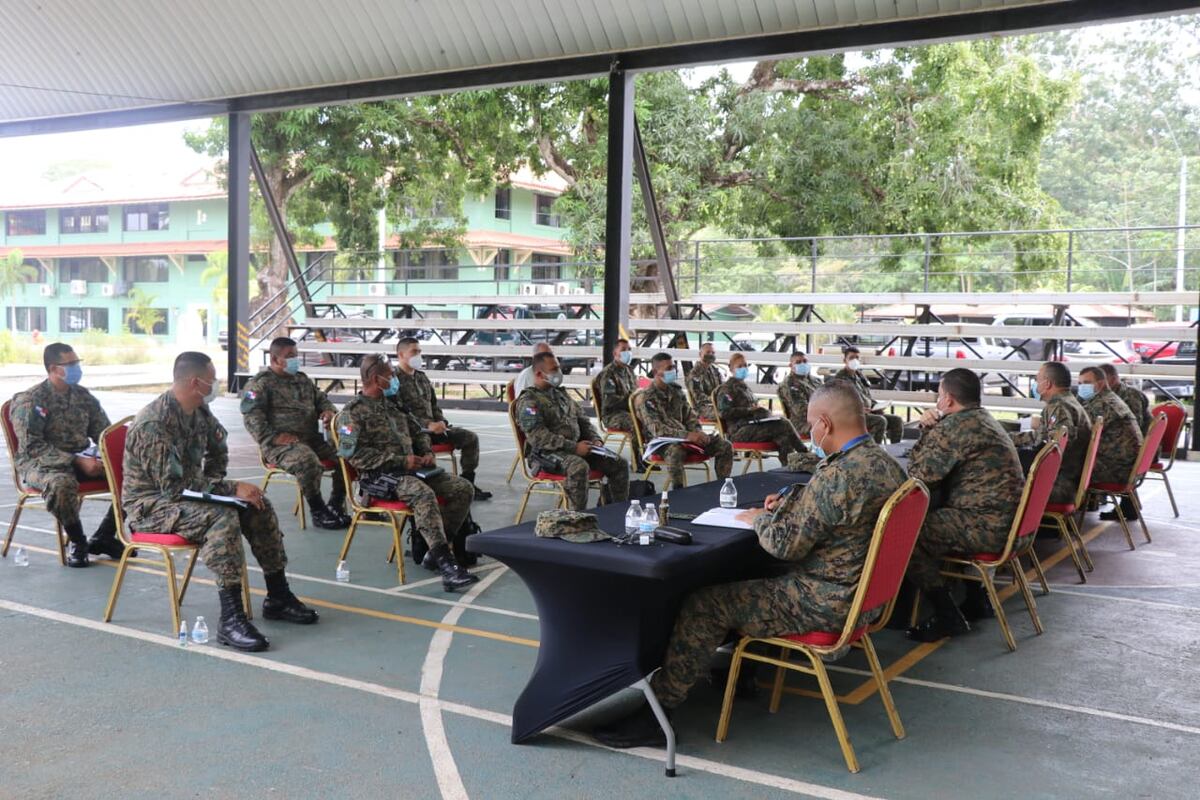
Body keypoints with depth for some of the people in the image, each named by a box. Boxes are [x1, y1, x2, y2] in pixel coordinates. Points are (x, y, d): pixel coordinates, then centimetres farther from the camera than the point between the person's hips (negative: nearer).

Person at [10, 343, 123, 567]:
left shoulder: (83, 396, 10)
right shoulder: (30, 401, -9)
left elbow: (104, 432, 13)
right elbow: (32, 447, -17)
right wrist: (77, 461, -26)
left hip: (82, 460, 6)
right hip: (39, 463, -6)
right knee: (62, 484, -41)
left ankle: (103, 538, -2)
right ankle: (76, 541, -14)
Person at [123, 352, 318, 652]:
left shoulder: (199, 411, 2)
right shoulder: (154, 424, -26)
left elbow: (218, 447, 22)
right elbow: (174, 486, -29)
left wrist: (213, 485, 7)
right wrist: (230, 489, -27)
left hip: (188, 492, 9)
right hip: (151, 504, -9)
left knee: (258, 506, -2)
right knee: (222, 517, -33)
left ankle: (278, 597, 9)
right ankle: (230, 620, -35)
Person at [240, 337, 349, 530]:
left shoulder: (303, 380, 23)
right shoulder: (261, 384, 0)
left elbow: (321, 398, 33)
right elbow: (252, 416, -10)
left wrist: (329, 411, 9)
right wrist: (273, 437, -22)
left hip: (313, 438, 7)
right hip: (281, 442, -7)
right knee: (307, 461, -37)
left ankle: (336, 505, 2)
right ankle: (318, 512, -18)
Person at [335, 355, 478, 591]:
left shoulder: (392, 406, 21)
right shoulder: (352, 412, -2)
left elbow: (418, 432, 32)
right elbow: (354, 453, -15)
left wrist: (427, 453, 9)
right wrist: (400, 461, -18)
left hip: (411, 469, 8)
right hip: (379, 475, -8)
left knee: (463, 488, -9)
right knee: (423, 493, -37)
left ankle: (436, 551, -7)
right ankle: (446, 566, -43)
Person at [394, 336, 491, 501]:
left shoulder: (422, 377, 21)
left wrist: (440, 422, 4)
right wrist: (428, 425, -24)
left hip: (432, 427, 8)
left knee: (470, 437, -3)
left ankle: (468, 484, 1)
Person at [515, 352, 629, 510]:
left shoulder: (561, 394, 20)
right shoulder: (528, 401, -7)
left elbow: (583, 420, 24)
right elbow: (538, 437, -19)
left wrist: (595, 439, 3)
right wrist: (574, 447, -23)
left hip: (577, 447, 8)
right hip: (547, 453, -8)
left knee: (620, 464, -4)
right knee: (579, 467, -38)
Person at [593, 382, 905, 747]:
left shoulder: (837, 474, -26)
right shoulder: (887, 463, 5)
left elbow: (785, 544, -22)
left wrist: (761, 518, -2)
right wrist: (790, 503, 13)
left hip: (825, 602, -10)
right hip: (863, 591, 10)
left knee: (703, 605, -6)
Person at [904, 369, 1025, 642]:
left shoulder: (956, 426, -14)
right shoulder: (984, 419, 19)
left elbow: (919, 474, -12)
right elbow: (940, 465, 25)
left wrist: (926, 431, 0)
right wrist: (930, 429, 8)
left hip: (987, 527, -11)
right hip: (1009, 521, 11)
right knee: (936, 518, 31)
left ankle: (948, 617, -8)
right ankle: (976, 600, 30)